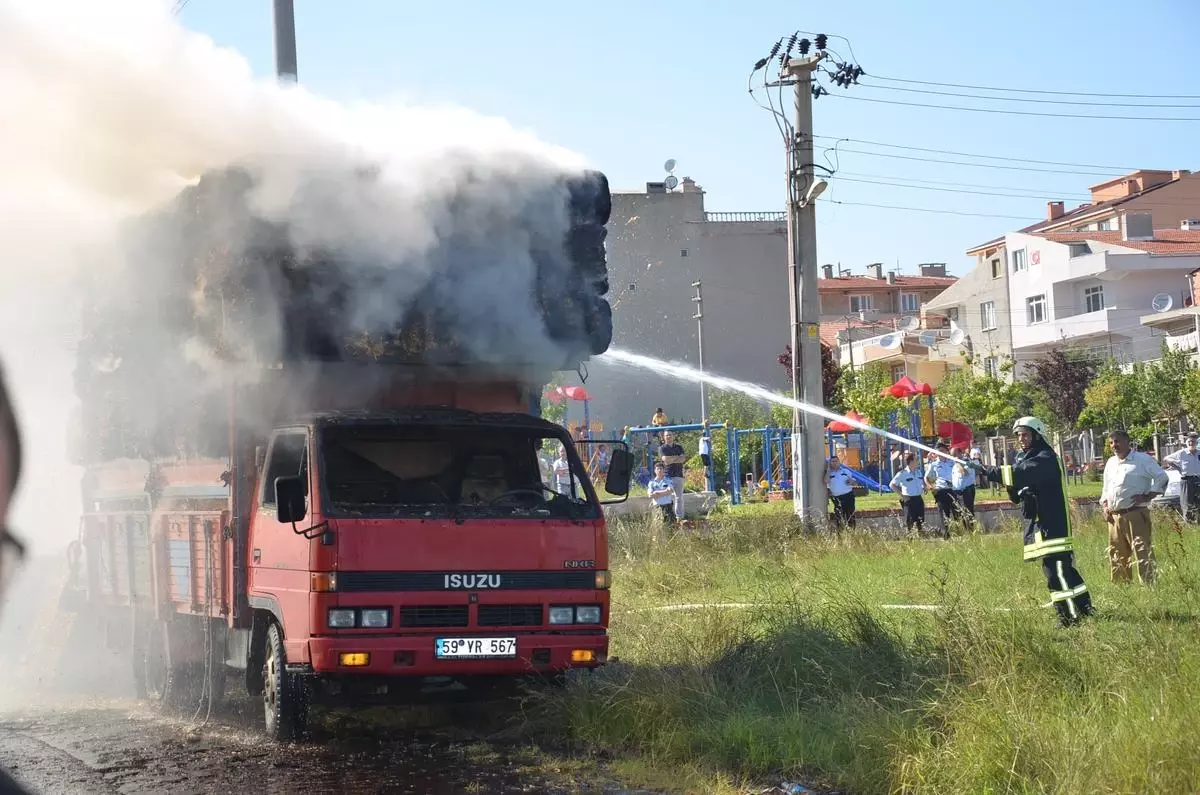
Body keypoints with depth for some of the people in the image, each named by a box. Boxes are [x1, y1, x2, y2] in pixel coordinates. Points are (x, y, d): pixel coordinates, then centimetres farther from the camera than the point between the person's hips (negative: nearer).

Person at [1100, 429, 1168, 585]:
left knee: (1143, 553, -11)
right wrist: (1105, 506, 12)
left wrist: (1147, 496, -11)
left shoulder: (1143, 459, -3)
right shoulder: (1110, 463, 18)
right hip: (1114, 517, 7)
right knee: (1116, 556, 10)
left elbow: (1162, 477, -5)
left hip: (1135, 515, -7)